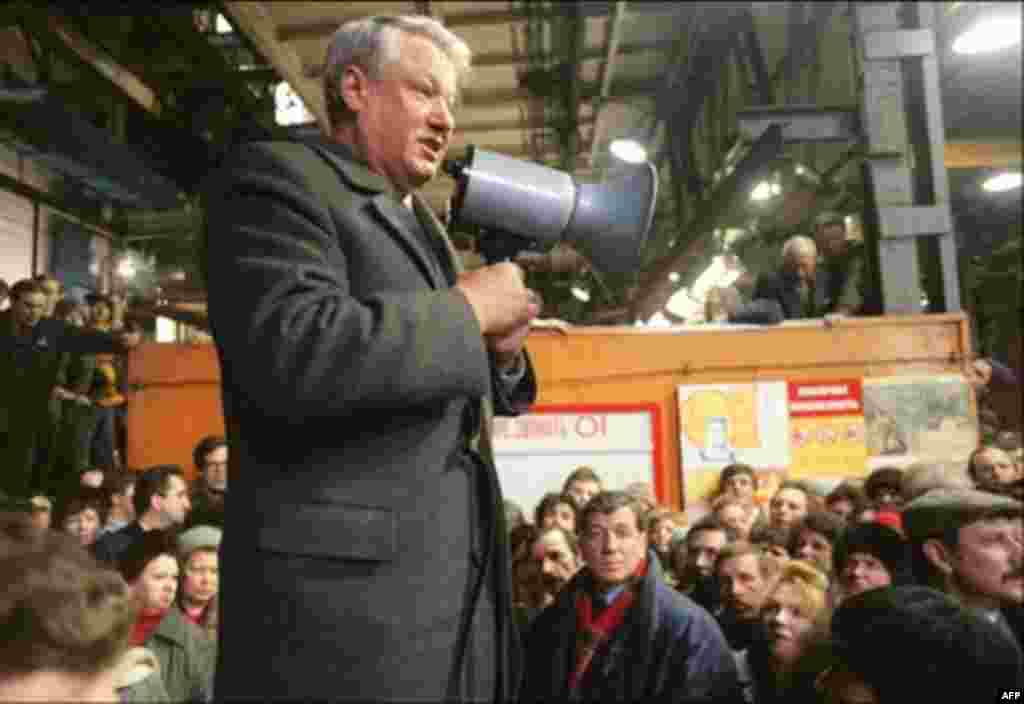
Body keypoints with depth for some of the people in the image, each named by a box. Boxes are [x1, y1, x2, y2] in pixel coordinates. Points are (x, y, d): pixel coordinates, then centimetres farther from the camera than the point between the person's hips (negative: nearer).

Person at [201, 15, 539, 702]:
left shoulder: (422, 224, 18)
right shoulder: (277, 176, -7)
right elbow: (293, 355, -25)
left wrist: (501, 351, 2)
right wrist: (467, 308, -13)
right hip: (347, 581, -8)